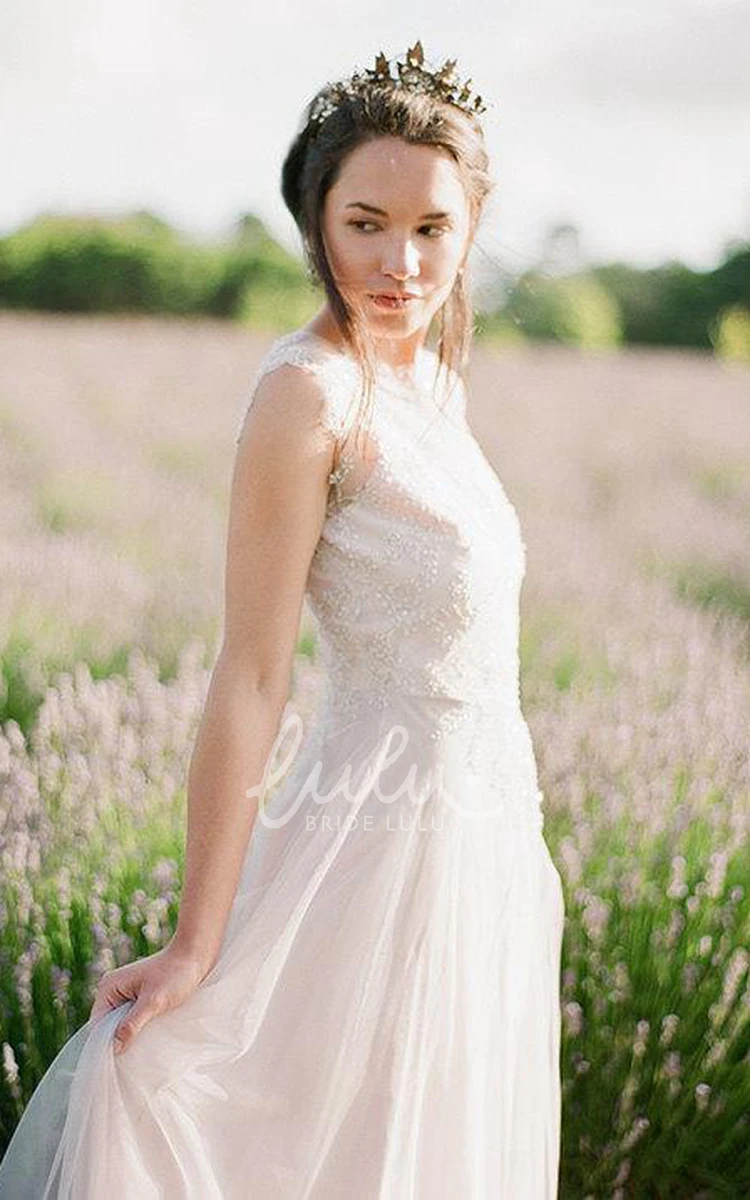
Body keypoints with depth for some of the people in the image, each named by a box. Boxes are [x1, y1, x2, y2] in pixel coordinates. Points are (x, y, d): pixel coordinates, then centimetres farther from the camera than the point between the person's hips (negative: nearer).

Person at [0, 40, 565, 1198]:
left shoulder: (436, 380, 8)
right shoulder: (310, 388, -17)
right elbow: (252, 677, -19)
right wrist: (196, 945, -18)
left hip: (480, 842, 9)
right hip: (384, 843, -8)